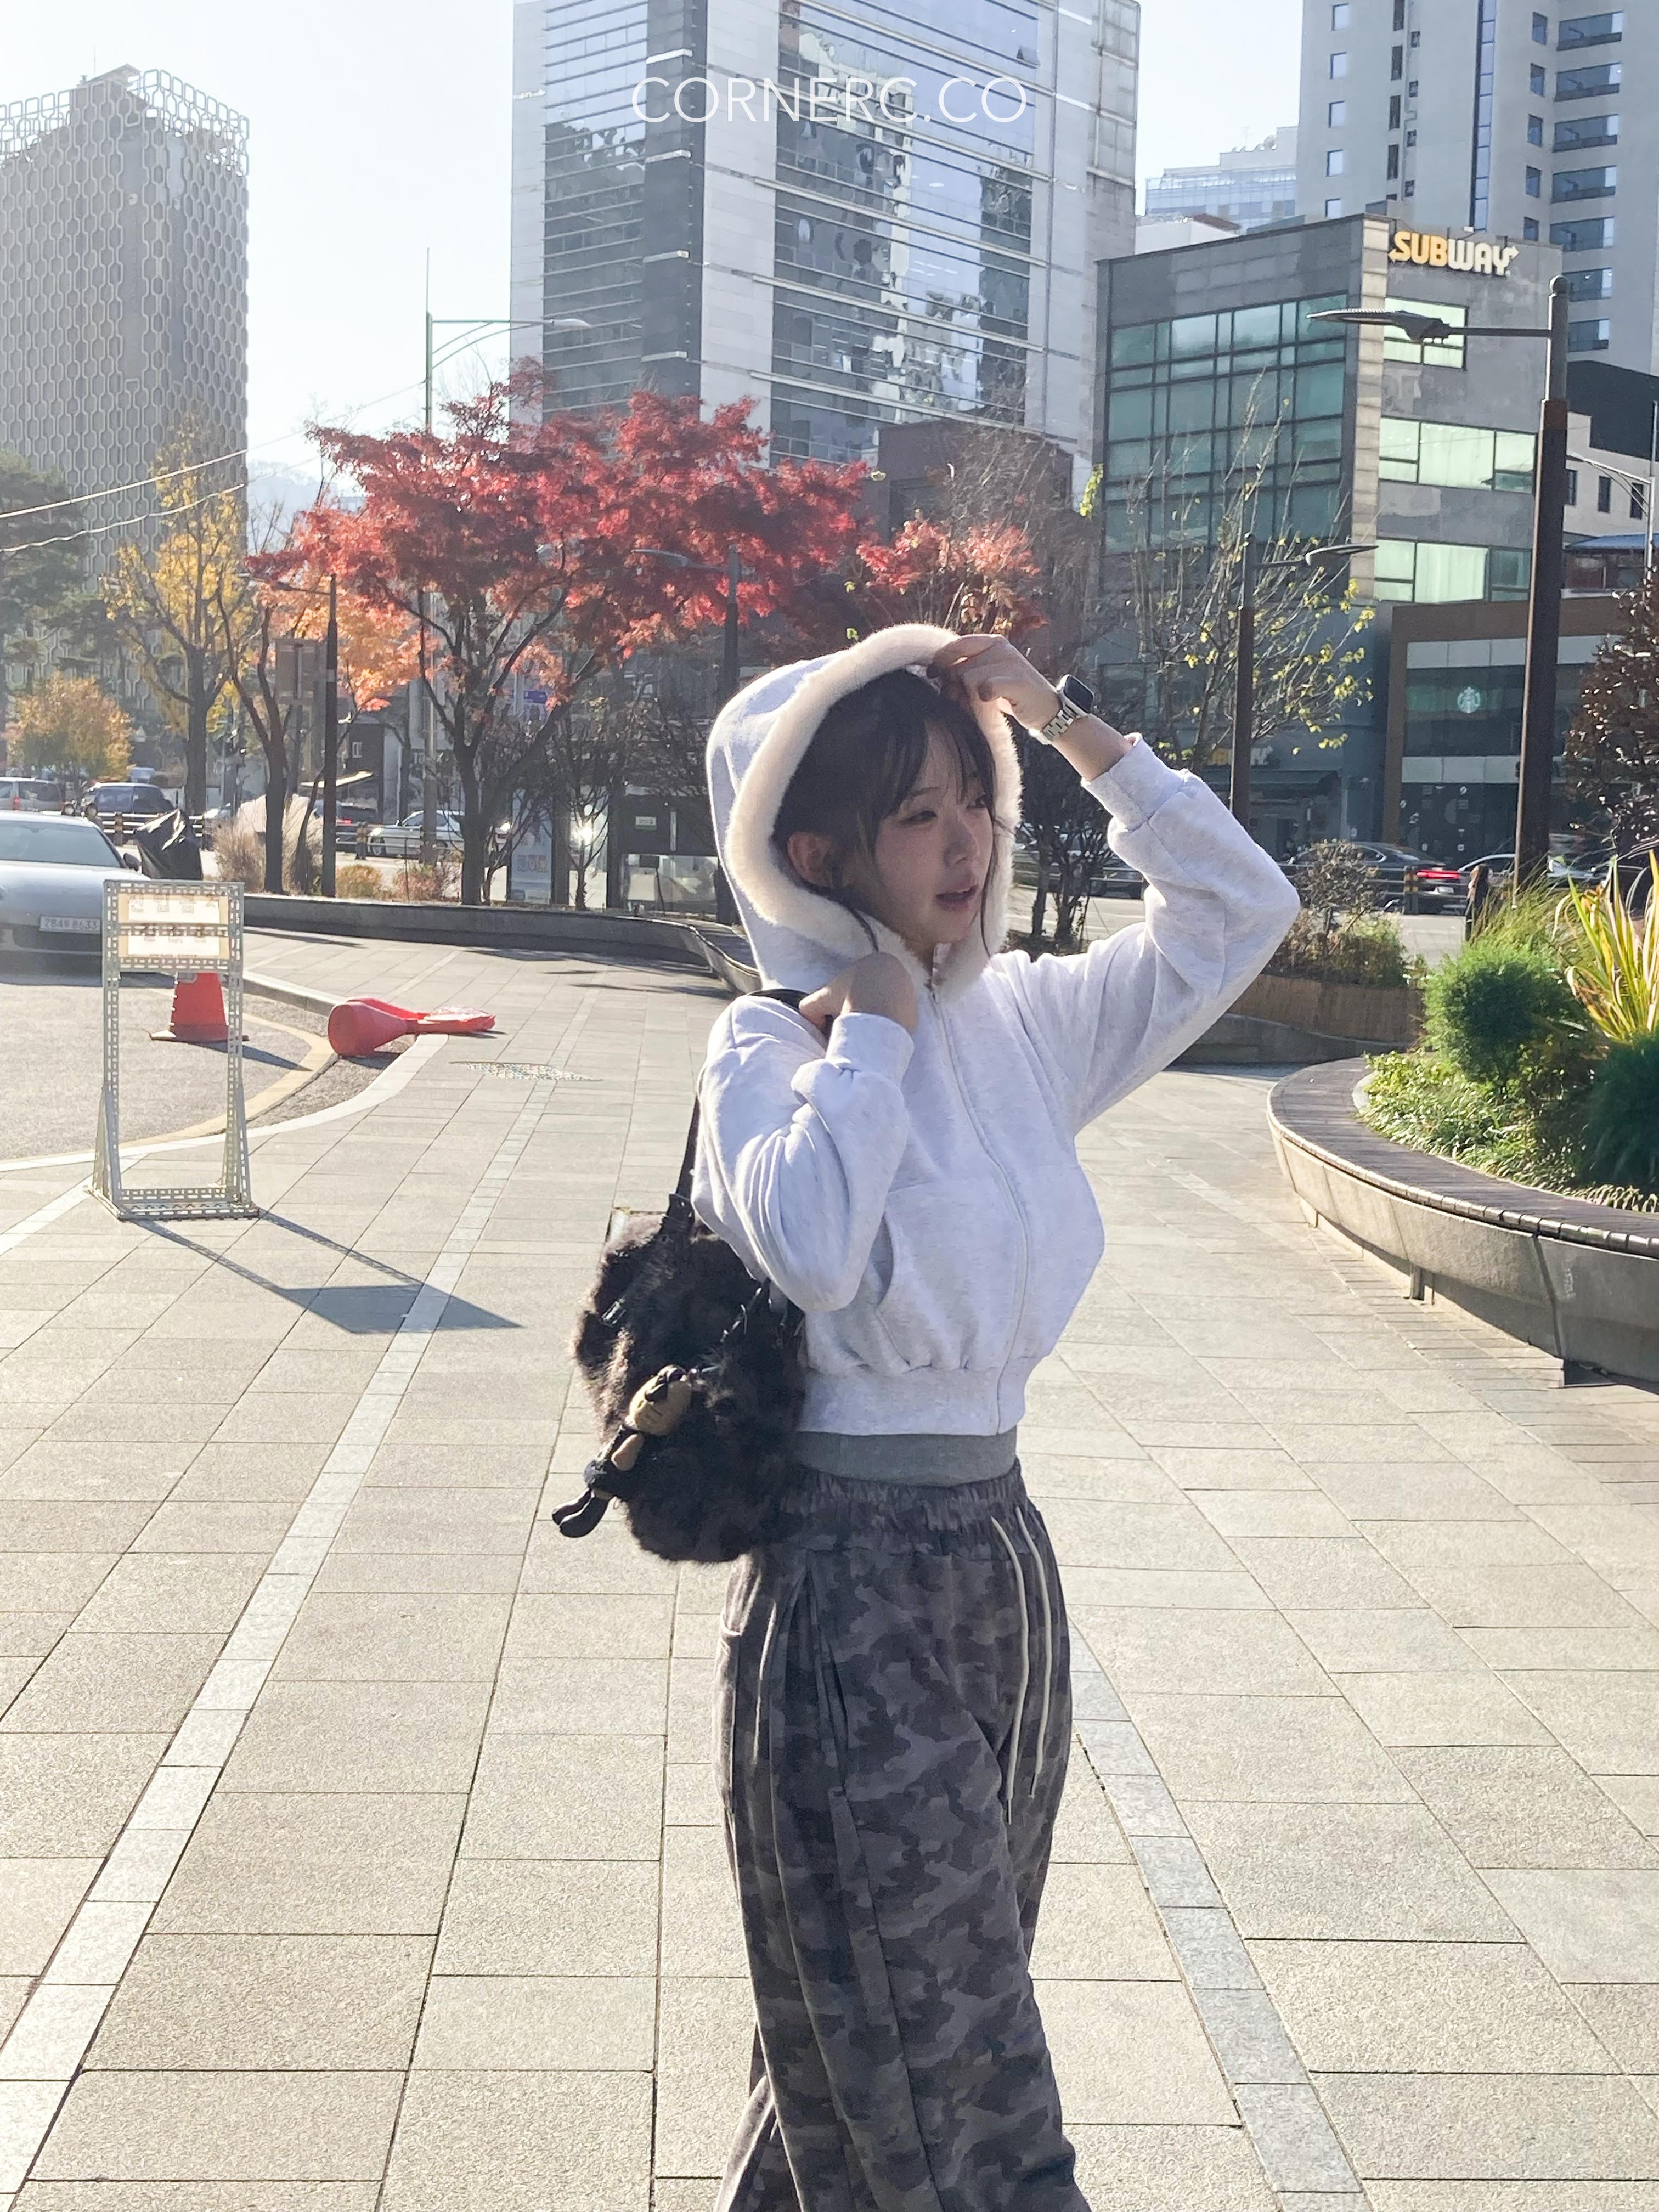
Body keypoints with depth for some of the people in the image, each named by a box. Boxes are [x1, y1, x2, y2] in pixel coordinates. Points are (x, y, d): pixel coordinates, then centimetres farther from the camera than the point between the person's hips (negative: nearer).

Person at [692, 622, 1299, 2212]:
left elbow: (1241, 906, 6)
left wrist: (1068, 725, 1)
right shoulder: (767, 1045, -10)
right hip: (850, 1582, -6)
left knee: (872, 2047, 19)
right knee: (941, 2081, 0)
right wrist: (877, 1021, -16)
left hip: (1002, 1558, 6)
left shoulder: (1027, 1022, 6)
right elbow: (813, 1246, -29)